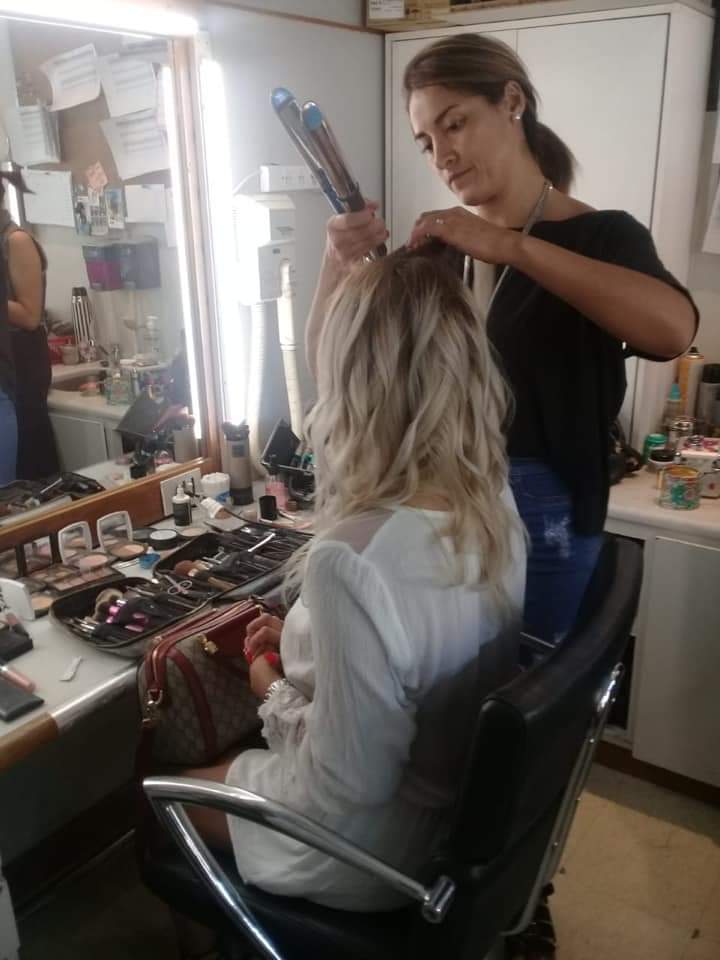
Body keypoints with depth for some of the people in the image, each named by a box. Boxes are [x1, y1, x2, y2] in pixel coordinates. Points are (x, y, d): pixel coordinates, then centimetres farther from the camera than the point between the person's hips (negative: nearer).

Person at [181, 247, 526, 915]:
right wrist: (302, 645, 4)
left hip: (375, 850, -6)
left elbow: (347, 786, -28)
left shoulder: (355, 556, -38)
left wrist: (274, 690, -11)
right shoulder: (496, 501, -12)